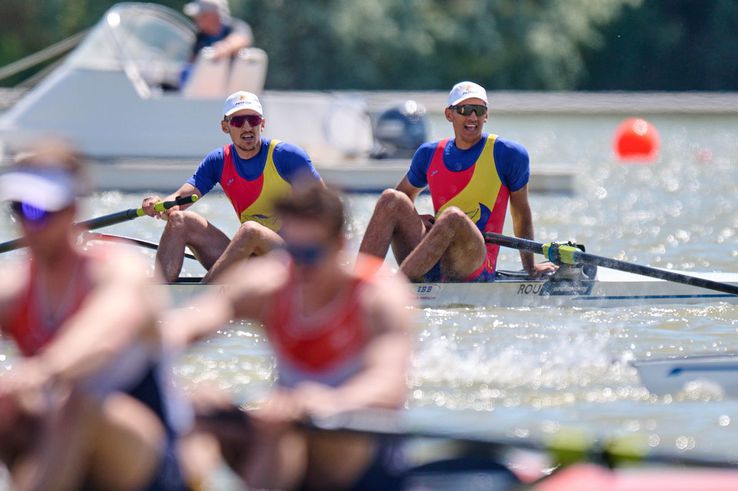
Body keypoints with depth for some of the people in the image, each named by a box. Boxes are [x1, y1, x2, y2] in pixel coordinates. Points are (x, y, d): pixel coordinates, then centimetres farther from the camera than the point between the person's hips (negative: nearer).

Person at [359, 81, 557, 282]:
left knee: (453, 216, -34)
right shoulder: (429, 154, 14)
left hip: (476, 265, -4)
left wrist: (530, 267, 12)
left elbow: (521, 215, 10)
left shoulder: (509, 154, 3)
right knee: (391, 198, -14)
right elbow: (406, 192, 28)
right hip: (432, 266, 4)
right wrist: (412, 219, 6)